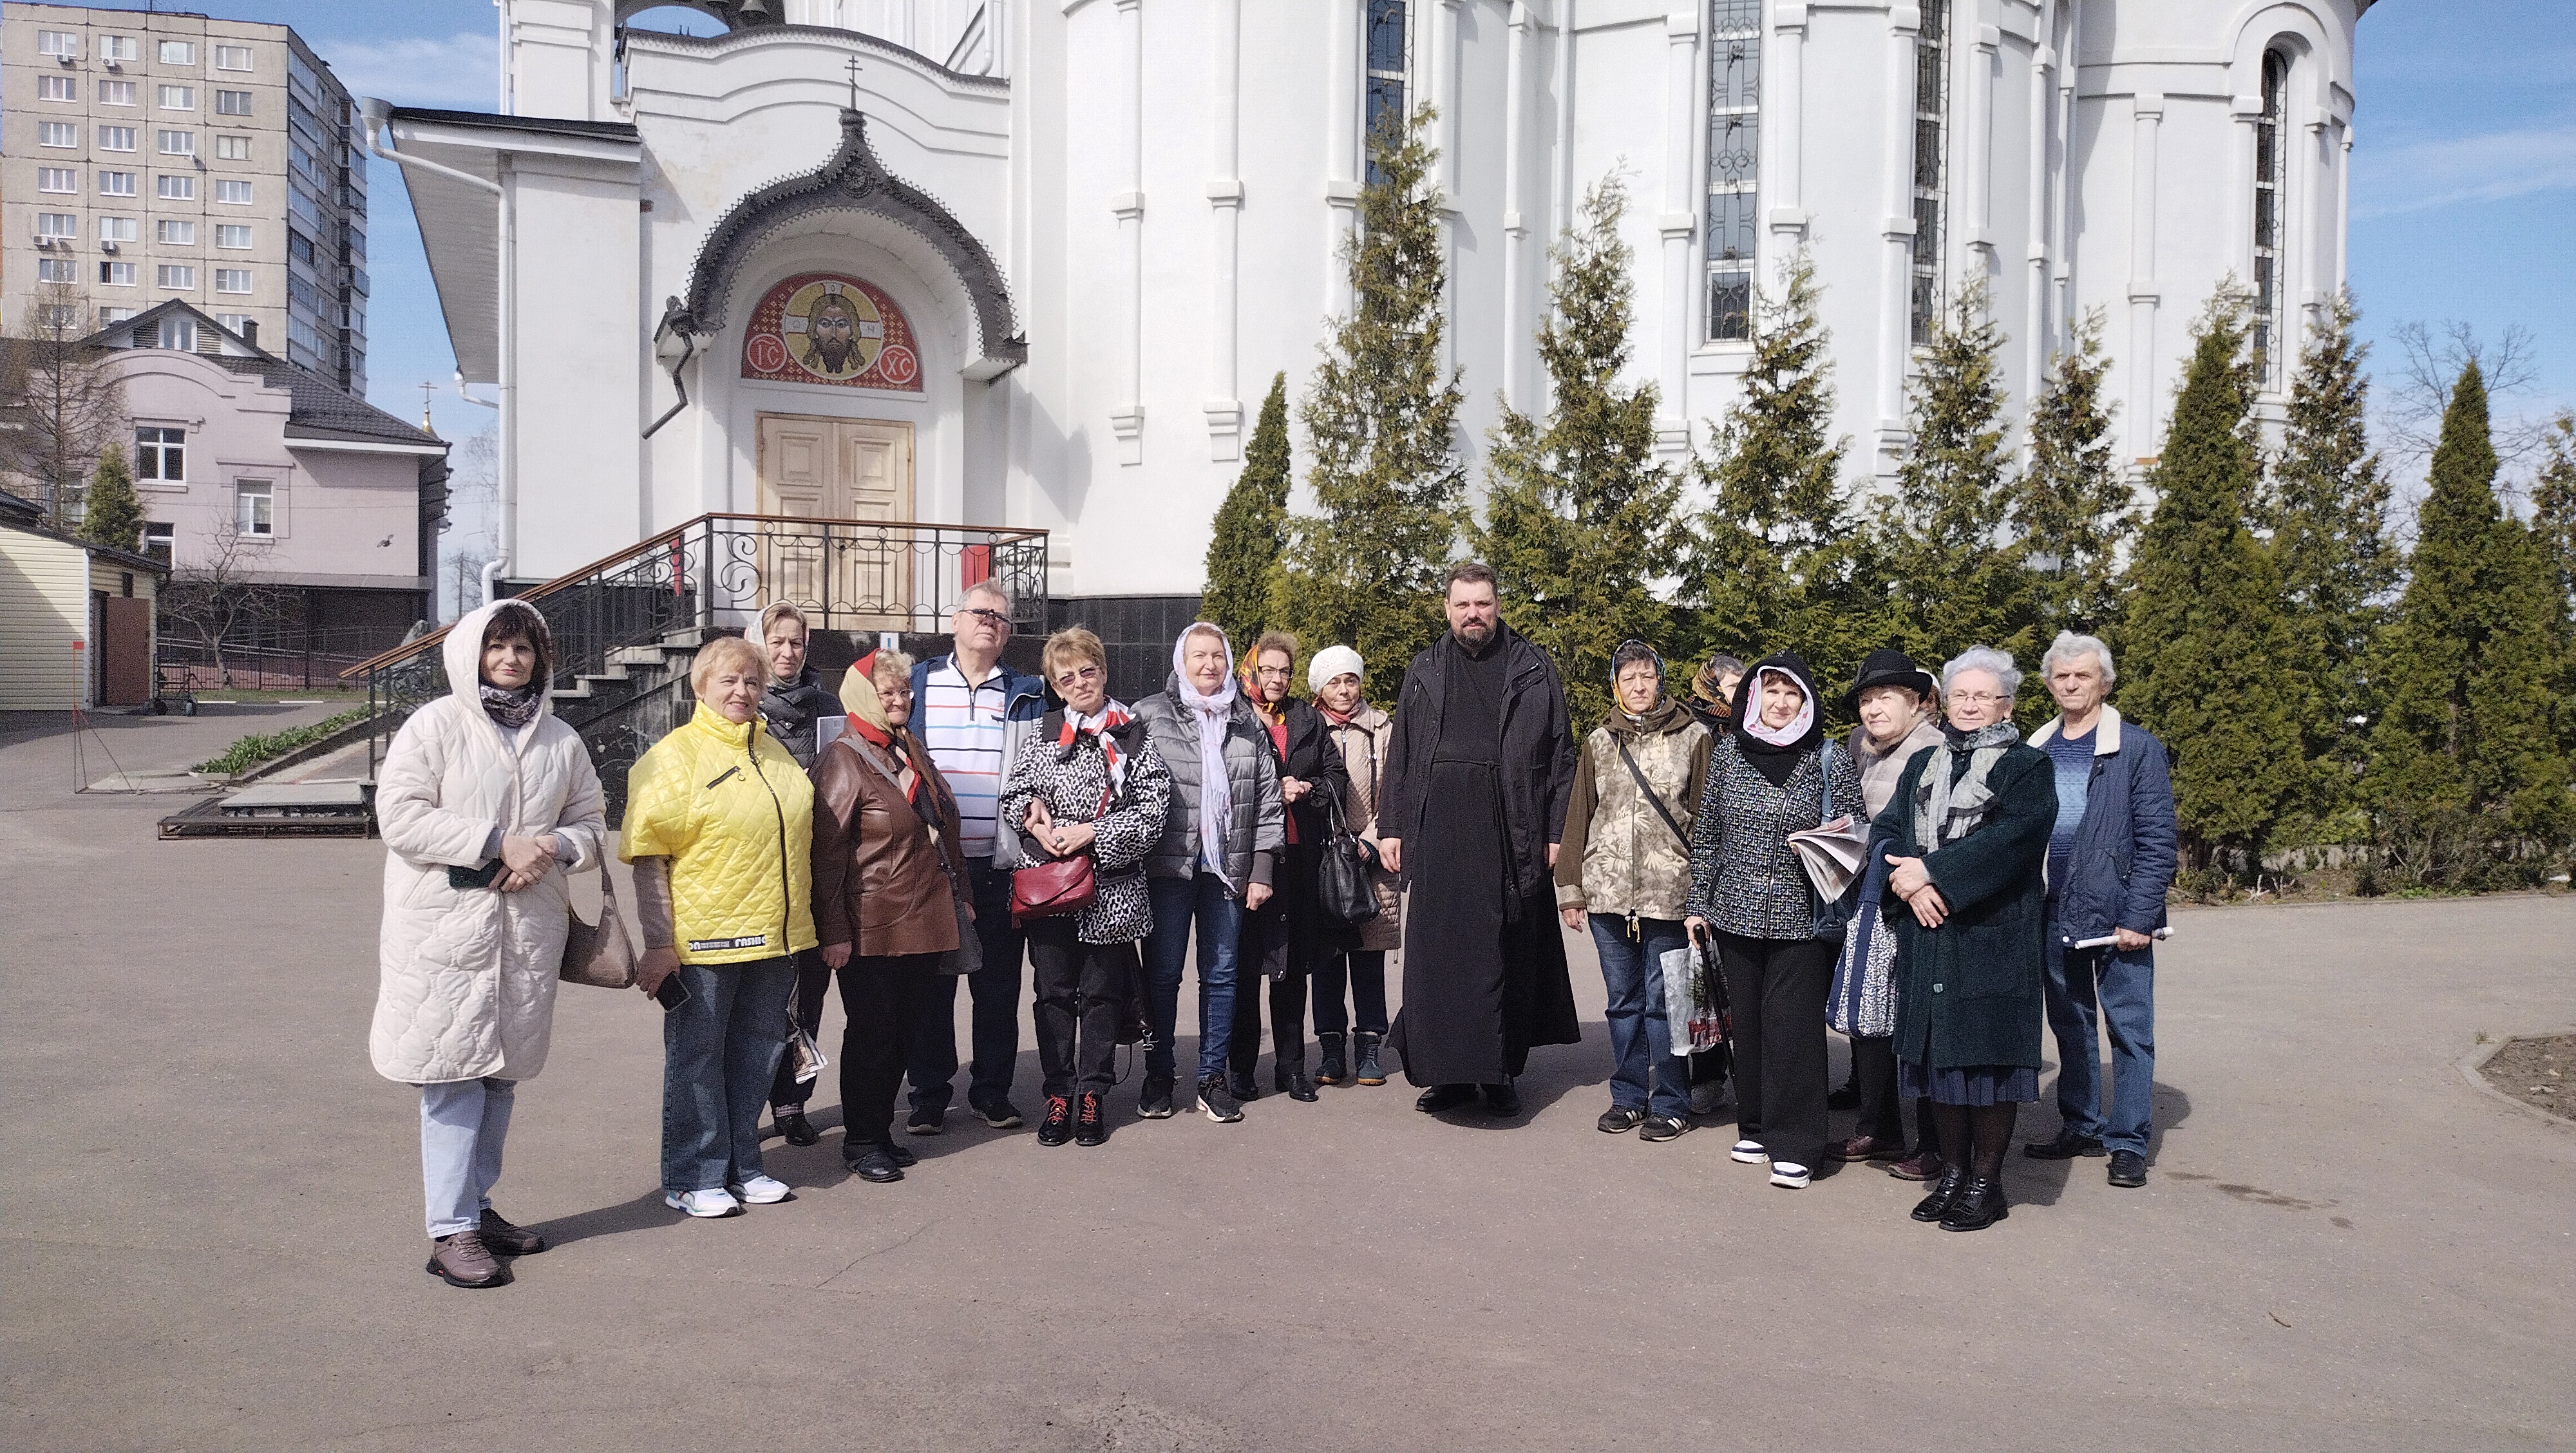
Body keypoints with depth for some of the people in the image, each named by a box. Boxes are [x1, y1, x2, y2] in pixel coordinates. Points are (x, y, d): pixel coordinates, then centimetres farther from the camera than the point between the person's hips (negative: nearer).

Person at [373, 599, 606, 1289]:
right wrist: (498, 842, -18)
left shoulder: (561, 740, 11)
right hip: (446, 928, -5)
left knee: (502, 1074, 13)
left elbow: (590, 823, 14)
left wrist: (550, 849, -9)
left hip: (530, 930, 5)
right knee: (455, 1073, -5)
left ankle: (477, 1204, 27)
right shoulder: (434, 726, -2)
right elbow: (400, 815, -11)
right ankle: (451, 1231, 2)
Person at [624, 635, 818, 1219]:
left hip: (773, 936, 6)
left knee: (756, 1053, 13)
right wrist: (658, 943, -18)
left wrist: (797, 926, 21)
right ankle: (693, 1178, 17)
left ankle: (741, 1167, 27)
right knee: (697, 1058, 5)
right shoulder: (675, 755, -7)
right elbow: (648, 856, -12)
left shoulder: (772, 751, 14)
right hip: (703, 939, -6)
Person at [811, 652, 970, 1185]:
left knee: (904, 1031, 12)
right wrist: (833, 932, -17)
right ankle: (860, 1141, 15)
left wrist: (954, 898, 19)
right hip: (872, 928, -7)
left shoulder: (912, 753, 15)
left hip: (922, 921, 7)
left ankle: (881, 1130, 25)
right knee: (872, 1035, 2)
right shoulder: (843, 760, -10)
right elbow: (827, 851, -14)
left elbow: (942, 826, 23)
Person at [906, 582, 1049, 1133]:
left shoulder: (1025, 694, 10)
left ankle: (992, 1090, 19)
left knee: (998, 985, 6)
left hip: (1000, 863, 1)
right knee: (931, 983, 4)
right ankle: (929, 1095, 16)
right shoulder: (919, 683, 9)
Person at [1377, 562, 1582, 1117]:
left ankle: (1502, 1074, 15)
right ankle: (1451, 1074, 11)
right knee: (1440, 951, 2)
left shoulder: (1533, 670, 6)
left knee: (1509, 953, 4)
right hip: (1440, 835, 2)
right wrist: (1391, 826, 6)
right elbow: (1400, 756, 13)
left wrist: (1557, 832, -3)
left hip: (1512, 835, -1)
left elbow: (1561, 755, 3)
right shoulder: (1424, 673, 12)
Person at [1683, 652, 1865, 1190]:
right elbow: (1706, 833, 11)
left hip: (1803, 918, -3)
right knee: (1747, 1021, 10)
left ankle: (1793, 1145, 4)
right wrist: (1697, 901, 9)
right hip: (1737, 912, 3)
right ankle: (1754, 1125, 25)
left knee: (1792, 1026, -5)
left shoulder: (1833, 762, -1)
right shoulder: (1727, 754, 6)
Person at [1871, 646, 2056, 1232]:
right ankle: (1953, 1173, 18)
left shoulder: (2027, 766, 1)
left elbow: (2015, 835, -14)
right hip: (1927, 932, 5)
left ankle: (1986, 1183, 9)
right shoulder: (1922, 765, 17)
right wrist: (1910, 882, -11)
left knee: (1987, 1053, -2)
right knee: (1938, 1052, 7)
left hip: (1994, 935, -5)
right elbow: (1885, 829, 8)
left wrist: (1933, 872, -17)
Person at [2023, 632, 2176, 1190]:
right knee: (2070, 1024, 14)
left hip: (2117, 914, -5)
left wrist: (2138, 917, -14)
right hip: (2055, 914, 5)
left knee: (2129, 1029, 2)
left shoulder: (2137, 748, -4)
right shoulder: (2036, 751, 9)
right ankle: (2080, 1128, 26)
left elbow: (2157, 841, -8)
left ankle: (2128, 1142, 11)